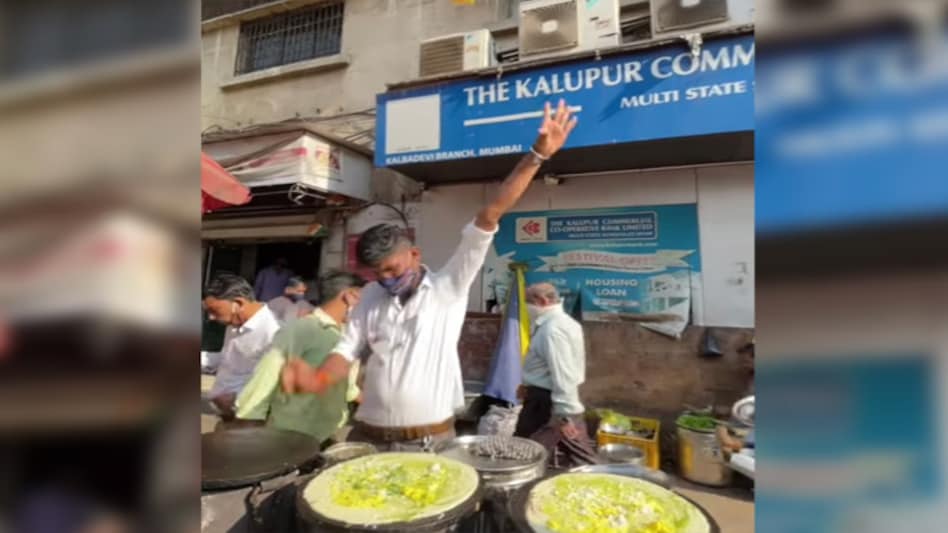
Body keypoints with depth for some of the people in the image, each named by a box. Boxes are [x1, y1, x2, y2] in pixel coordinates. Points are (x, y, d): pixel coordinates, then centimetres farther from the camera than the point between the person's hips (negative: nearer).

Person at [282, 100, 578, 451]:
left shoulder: (448, 287, -6)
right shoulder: (370, 297, 7)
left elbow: (489, 216, -12)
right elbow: (347, 352, 4)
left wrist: (537, 156, -13)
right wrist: (316, 380, -18)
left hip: (431, 441, -3)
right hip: (368, 438, 4)